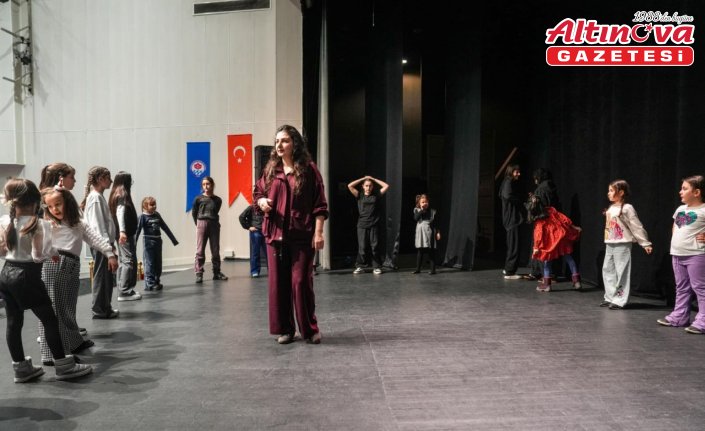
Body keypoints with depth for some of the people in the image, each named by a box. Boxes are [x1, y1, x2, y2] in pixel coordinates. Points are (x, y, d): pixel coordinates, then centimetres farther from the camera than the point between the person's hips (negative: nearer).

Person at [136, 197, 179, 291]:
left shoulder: (157, 215, 9)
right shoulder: (143, 217, -8)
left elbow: (165, 227, 14)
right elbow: (138, 230, -16)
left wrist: (173, 239, 15)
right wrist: (134, 243, -25)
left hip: (158, 241, 6)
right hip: (148, 242, -6)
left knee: (158, 263, 11)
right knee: (149, 264, -4)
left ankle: (156, 282, 22)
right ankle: (149, 284, -1)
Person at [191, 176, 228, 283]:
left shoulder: (218, 200, 4)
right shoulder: (198, 199, 1)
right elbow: (194, 213, 9)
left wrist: (211, 221, 7)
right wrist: (198, 224, 9)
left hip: (214, 225, 2)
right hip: (201, 224, -2)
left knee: (215, 250, 7)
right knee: (200, 251, -3)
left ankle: (216, 273, 15)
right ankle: (199, 274, -2)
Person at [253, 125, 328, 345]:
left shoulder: (308, 169, -3)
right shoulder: (270, 169, 9)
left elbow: (319, 204, -5)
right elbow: (258, 192, 20)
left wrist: (318, 232, -10)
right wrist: (261, 202, -4)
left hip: (301, 236, -4)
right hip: (275, 234, 5)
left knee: (301, 282, -3)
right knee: (278, 283, 7)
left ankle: (310, 329, 13)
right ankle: (284, 329, 20)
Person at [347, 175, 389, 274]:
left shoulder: (376, 195, 11)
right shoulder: (360, 196, 9)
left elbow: (386, 186, 8)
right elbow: (350, 186, 0)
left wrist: (373, 179, 10)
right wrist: (363, 178, 5)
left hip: (374, 225, 0)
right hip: (362, 225, 0)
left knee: (375, 247, 1)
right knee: (362, 247, 0)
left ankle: (376, 267, 7)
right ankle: (360, 266, 8)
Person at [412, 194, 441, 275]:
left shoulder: (432, 211, 2)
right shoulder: (417, 210, 5)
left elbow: (436, 223, 3)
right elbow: (416, 218, -13)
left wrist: (438, 232, -3)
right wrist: (422, 210, -15)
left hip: (429, 233, -1)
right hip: (420, 233, 1)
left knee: (431, 252, 2)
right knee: (419, 251, 6)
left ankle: (433, 269, 8)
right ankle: (418, 269, 14)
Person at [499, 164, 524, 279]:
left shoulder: (511, 183, 18)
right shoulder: (508, 182, -11)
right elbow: (507, 195, -29)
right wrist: (519, 200, -13)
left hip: (512, 218, 10)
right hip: (512, 218, -10)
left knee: (512, 244, 17)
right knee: (513, 245, -7)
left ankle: (508, 268, 27)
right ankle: (509, 272, -4)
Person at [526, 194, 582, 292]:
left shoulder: (538, 221, -7)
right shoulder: (551, 210, 2)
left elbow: (538, 233, -10)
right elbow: (562, 217, 4)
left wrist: (536, 247, -8)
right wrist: (573, 226, 12)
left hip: (551, 241, -4)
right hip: (562, 236, 4)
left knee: (547, 260, 11)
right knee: (568, 258, 14)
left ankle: (546, 284, 10)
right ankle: (576, 280, 15)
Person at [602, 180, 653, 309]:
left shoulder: (627, 208, -10)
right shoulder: (611, 208, 12)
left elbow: (637, 227, -10)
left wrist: (645, 243, -9)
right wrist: (607, 241, 12)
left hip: (622, 245, -8)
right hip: (610, 244, 8)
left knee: (621, 272, -3)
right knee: (607, 270, 10)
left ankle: (619, 300, 1)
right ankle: (610, 297, 18)